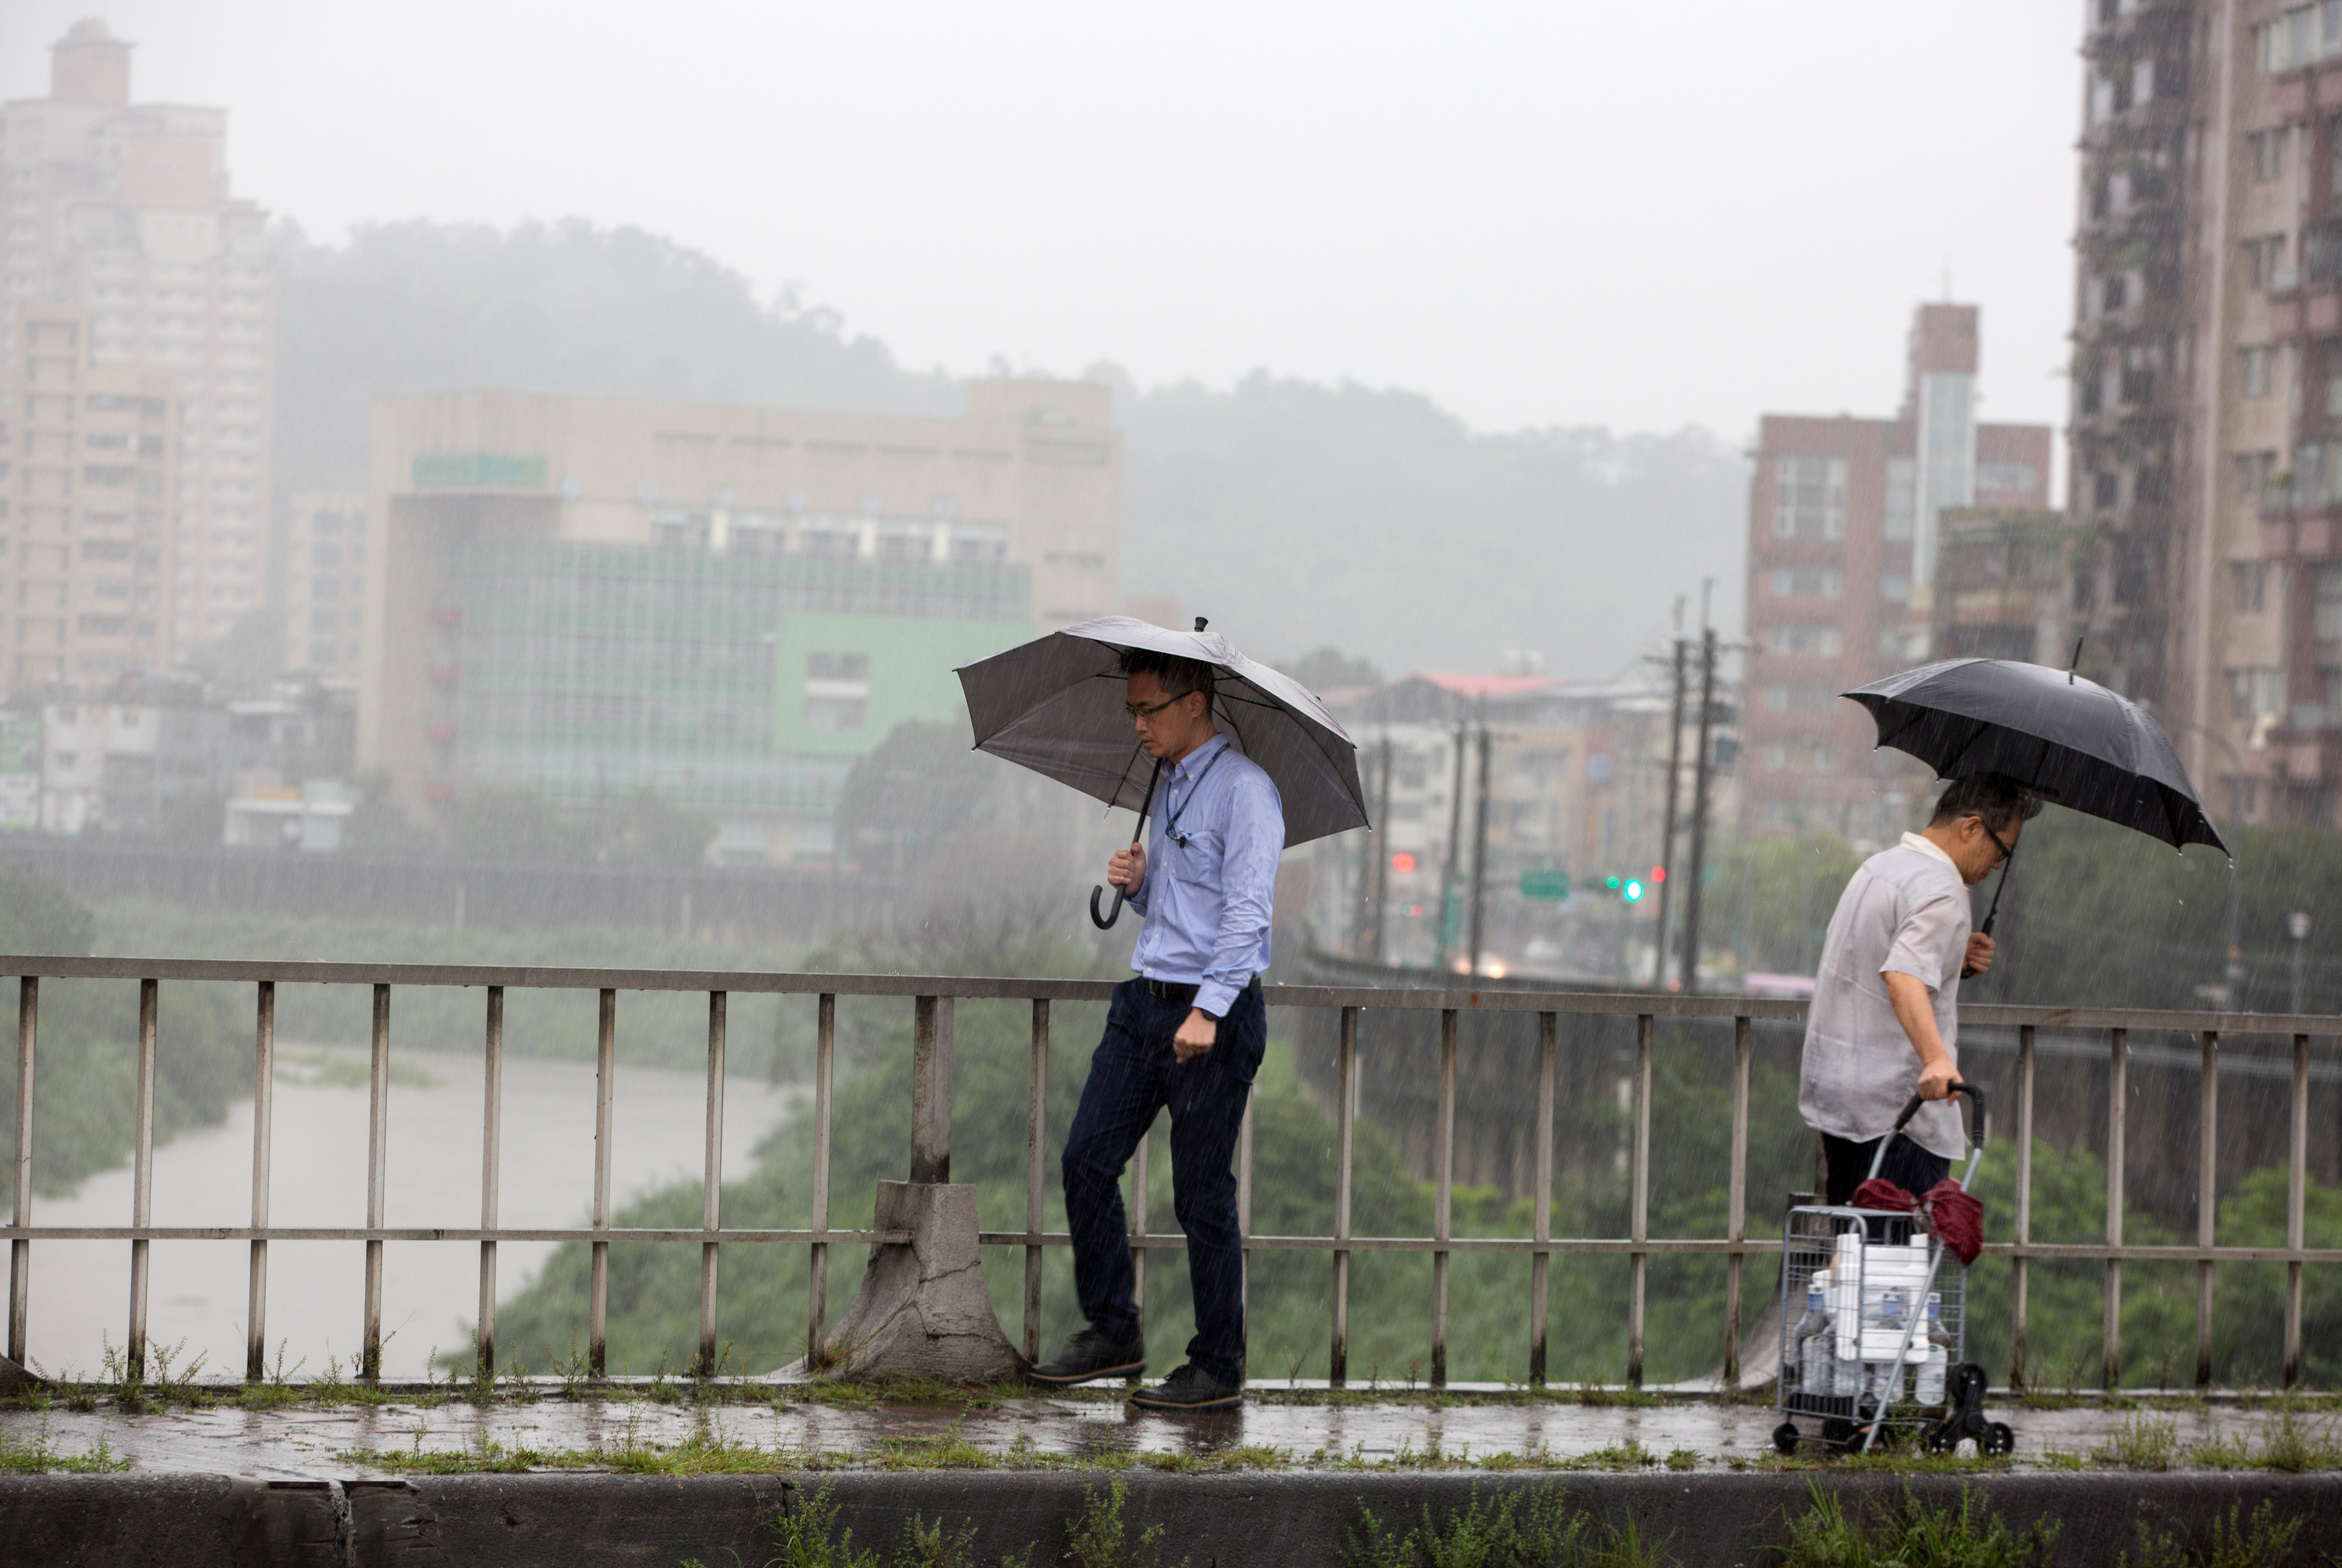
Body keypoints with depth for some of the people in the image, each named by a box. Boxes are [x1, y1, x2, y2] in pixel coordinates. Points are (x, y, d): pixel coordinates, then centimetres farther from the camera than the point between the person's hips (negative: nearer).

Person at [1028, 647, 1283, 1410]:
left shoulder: (1243, 790, -11)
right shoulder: (1167, 788, 17)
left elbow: (1246, 909, -19)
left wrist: (1208, 1011, -25)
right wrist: (1136, 884, 4)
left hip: (1214, 1012, -9)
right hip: (1144, 1001, 9)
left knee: (1202, 1195, -3)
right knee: (1087, 1161, 5)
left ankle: (1218, 1368, 7)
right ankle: (1113, 1333, 16)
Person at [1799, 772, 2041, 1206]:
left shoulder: (1879, 866, 16)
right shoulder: (1941, 889, -16)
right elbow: (1903, 975, -32)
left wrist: (1955, 960, 13)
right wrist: (1937, 1058, -46)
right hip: (1897, 1103, -10)